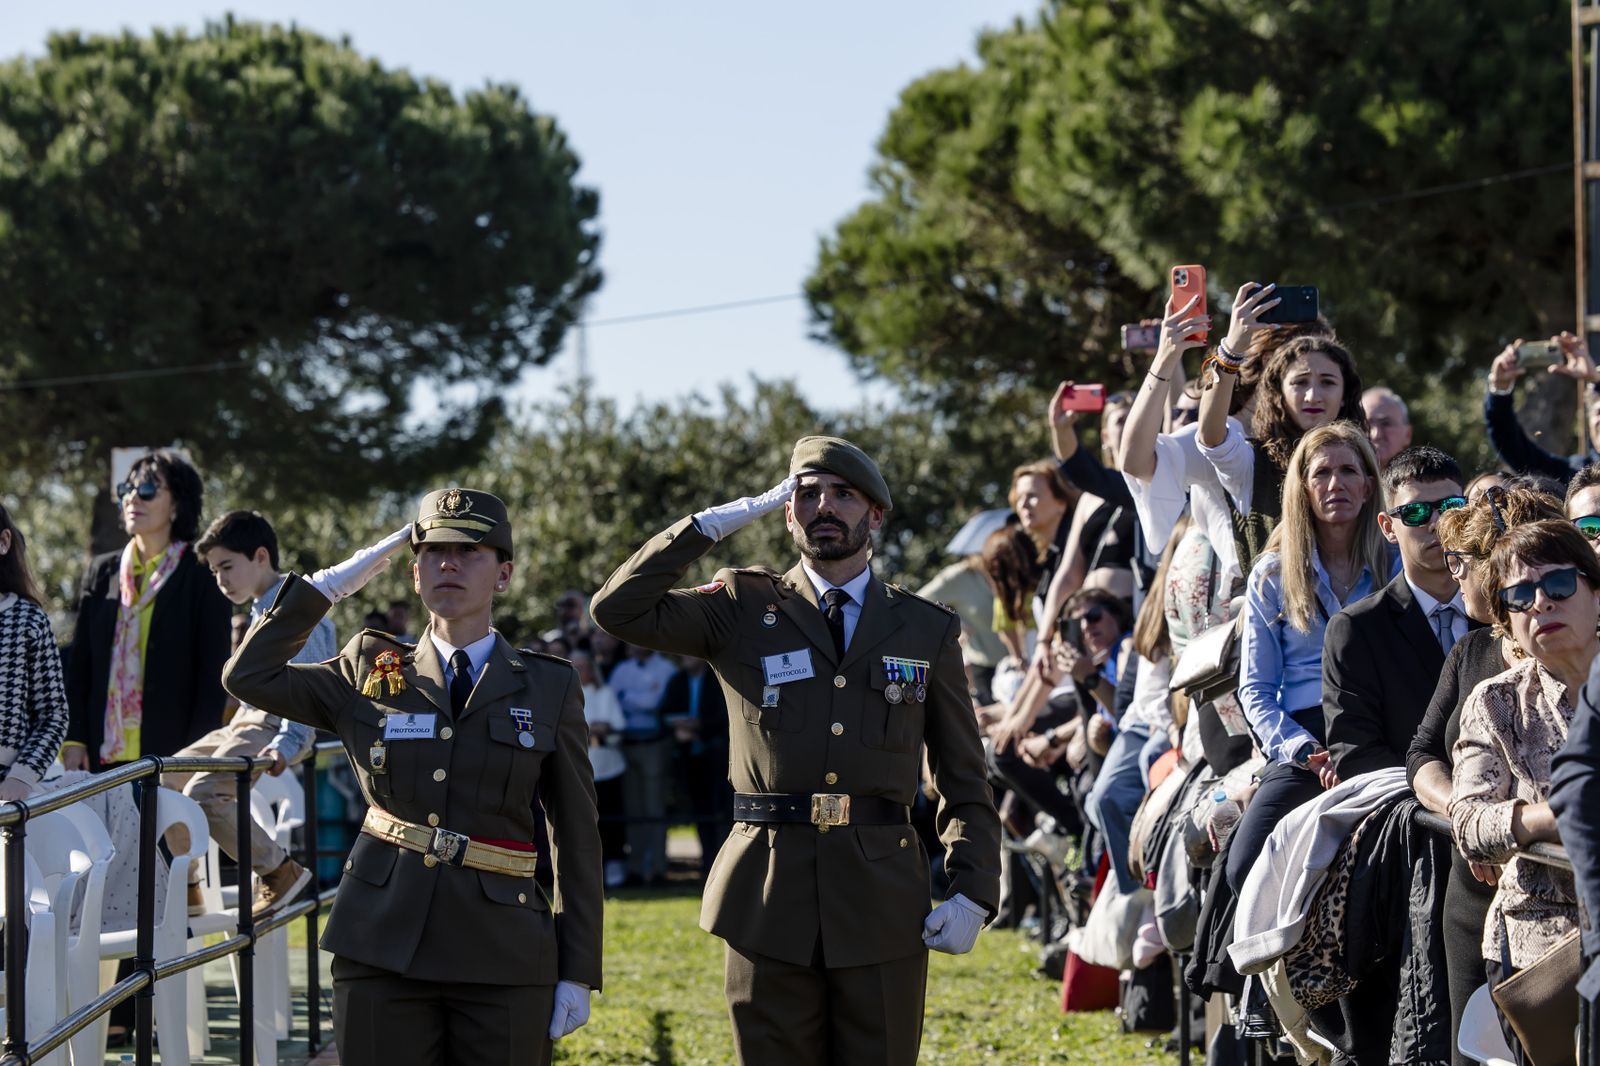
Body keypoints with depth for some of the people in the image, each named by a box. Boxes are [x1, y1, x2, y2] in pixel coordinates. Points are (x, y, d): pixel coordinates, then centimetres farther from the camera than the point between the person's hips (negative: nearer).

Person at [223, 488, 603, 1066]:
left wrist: (577, 973, 1)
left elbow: (576, 839, 5)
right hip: (384, 948, 1)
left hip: (503, 959, -1)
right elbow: (249, 675, -2)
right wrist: (331, 584, 0)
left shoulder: (550, 687, 6)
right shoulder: (372, 672, 9)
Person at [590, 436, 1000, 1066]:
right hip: (770, 897, 0)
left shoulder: (929, 632, 9)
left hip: (884, 902, 0)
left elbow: (964, 781, 10)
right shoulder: (745, 610, 8)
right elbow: (619, 609, -6)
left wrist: (973, 894, -3)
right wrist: (715, 523, -4)